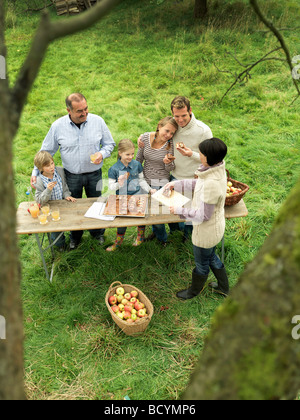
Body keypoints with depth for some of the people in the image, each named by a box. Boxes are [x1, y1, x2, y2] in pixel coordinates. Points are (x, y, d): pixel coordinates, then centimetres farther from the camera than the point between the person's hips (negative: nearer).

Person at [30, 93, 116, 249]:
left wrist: (102, 154, -20)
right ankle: (75, 236, 42)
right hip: (71, 176, 0)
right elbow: (46, 151, -1)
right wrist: (35, 172, -6)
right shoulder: (58, 126, -12)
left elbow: (109, 144, 1)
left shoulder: (98, 121, -11)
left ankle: (97, 232, 44)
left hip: (94, 174, 0)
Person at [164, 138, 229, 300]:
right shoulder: (217, 170, -8)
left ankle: (194, 291, 48)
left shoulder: (211, 184, -37)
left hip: (206, 230, -9)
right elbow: (198, 184, 11)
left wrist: (179, 210, -20)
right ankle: (224, 287, 53)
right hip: (215, 226, 9)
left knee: (202, 263, 19)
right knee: (211, 257, 32)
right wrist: (176, 183, 8)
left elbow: (203, 215, -29)